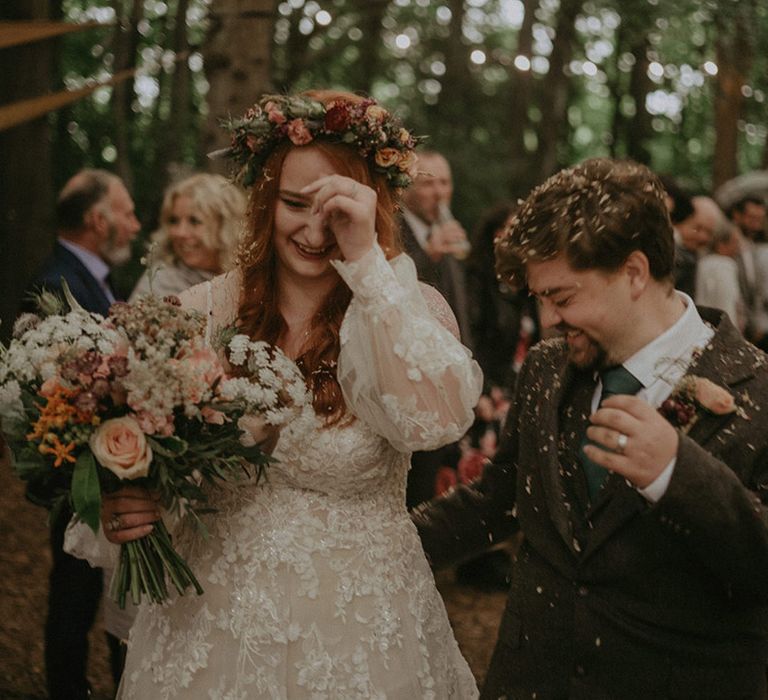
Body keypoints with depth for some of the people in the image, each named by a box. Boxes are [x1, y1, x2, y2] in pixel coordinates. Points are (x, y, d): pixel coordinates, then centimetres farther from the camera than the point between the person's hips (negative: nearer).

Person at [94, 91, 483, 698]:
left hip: (356, 630, -1)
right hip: (210, 621, 2)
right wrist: (123, 510, -17)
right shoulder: (203, 313, -4)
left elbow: (436, 419, -30)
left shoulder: (409, 310, -9)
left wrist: (367, 259, -28)